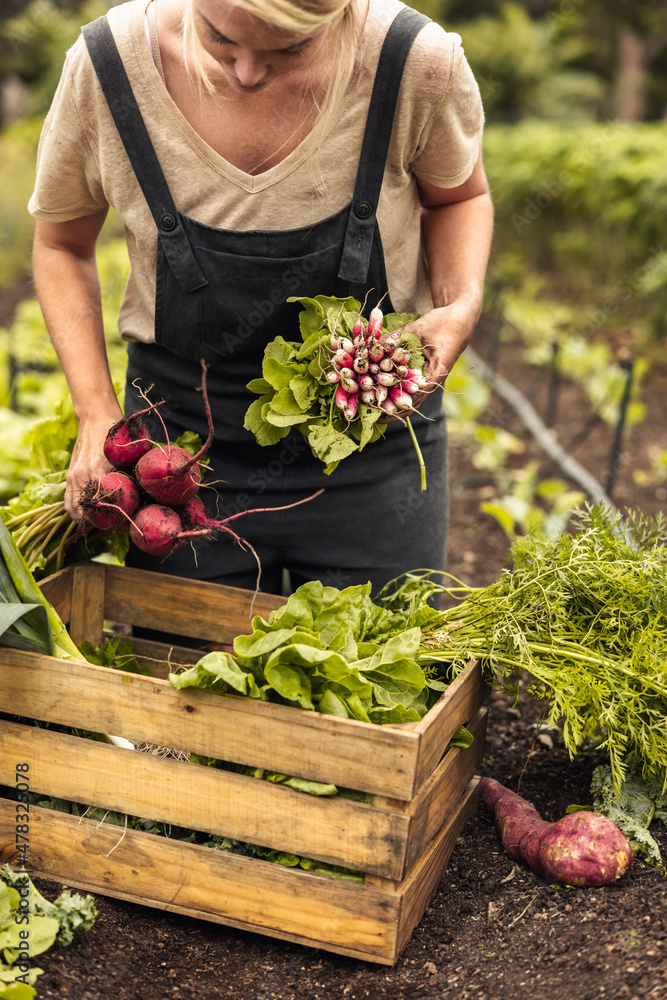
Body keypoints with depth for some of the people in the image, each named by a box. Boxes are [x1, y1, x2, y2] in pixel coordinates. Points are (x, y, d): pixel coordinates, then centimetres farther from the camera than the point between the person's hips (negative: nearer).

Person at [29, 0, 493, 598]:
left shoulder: (419, 63, -19)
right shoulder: (107, 64, -17)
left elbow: (458, 196, 5)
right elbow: (61, 243, 1)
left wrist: (462, 306, -15)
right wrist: (97, 411, -9)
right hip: (185, 442, 1)